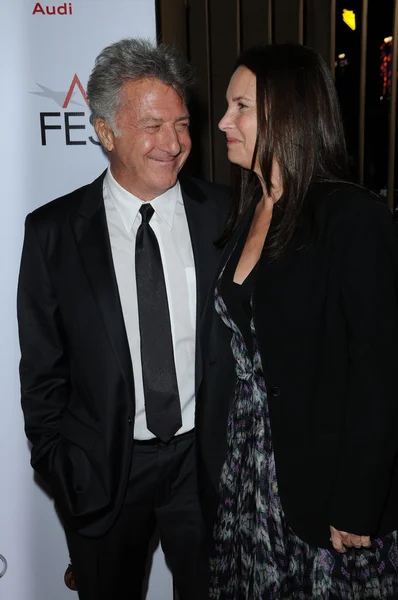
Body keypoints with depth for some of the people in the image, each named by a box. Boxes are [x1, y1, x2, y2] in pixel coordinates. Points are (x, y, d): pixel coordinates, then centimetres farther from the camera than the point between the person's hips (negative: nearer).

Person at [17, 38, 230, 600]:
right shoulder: (52, 231, -9)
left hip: (207, 455, 1)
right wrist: (56, 464, -1)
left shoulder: (225, 214, -7)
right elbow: (42, 367, -2)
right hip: (101, 468, 0)